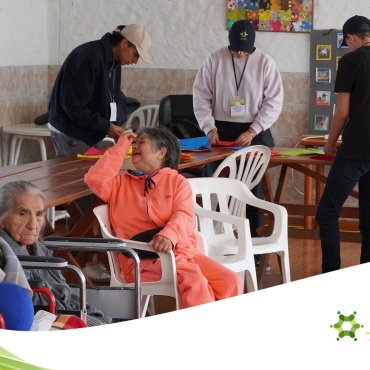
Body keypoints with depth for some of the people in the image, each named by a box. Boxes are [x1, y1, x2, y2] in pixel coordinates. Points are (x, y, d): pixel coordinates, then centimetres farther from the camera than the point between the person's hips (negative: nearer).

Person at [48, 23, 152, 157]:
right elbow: (73, 105, -24)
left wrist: (115, 127, -2)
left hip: (86, 133, 9)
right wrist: (105, 127, -21)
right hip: (70, 133, -9)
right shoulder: (89, 57, -22)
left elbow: (111, 101, 15)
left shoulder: (114, 63, 8)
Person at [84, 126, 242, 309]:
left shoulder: (177, 182, 16)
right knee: (195, 282, -31)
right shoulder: (121, 183, 19)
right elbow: (95, 179, -2)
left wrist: (168, 235, -25)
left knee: (231, 281, -20)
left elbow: (185, 217, -2)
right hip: (145, 259, -2)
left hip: (184, 251, 3)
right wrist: (120, 147, 7)